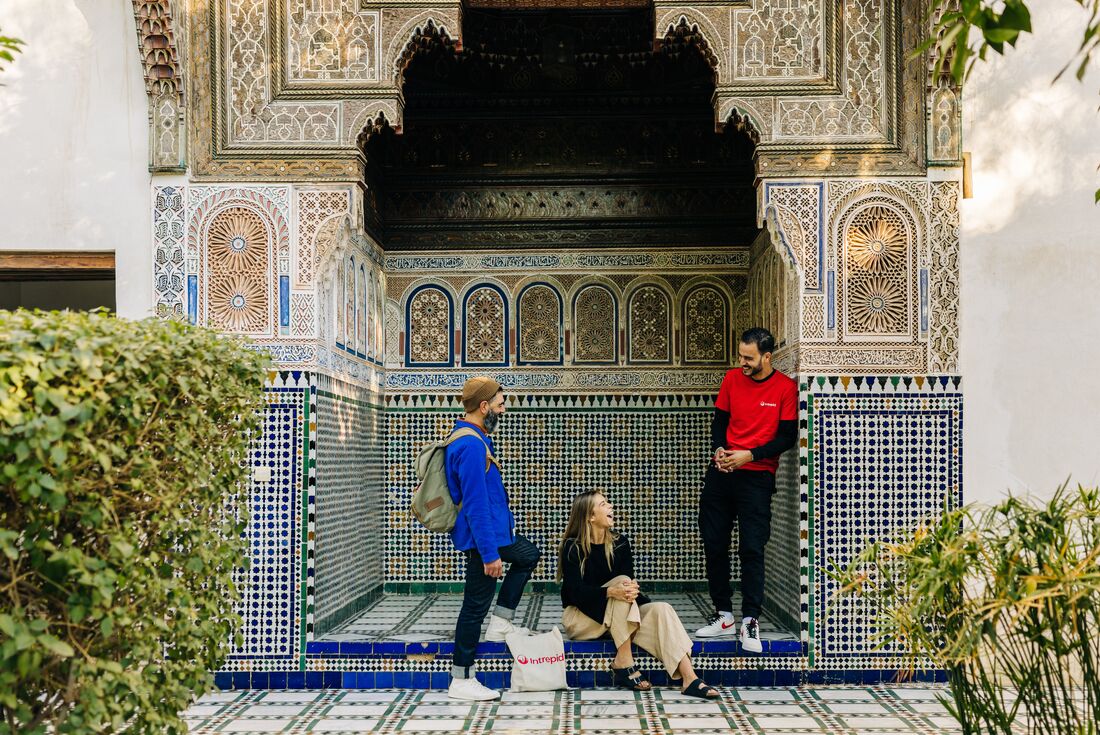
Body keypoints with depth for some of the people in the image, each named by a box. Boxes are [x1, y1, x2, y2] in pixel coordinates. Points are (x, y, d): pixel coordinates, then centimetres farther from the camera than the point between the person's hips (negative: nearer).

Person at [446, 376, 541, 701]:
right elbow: (476, 504, -27)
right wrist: (490, 553, -25)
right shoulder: (471, 446, -24)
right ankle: (461, 681, 5)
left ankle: (500, 624, 24)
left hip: (493, 532, 11)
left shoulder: (473, 439, 10)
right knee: (475, 606, -3)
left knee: (529, 555, 28)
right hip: (483, 538, -11)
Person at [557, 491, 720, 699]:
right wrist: (612, 591, -37)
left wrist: (632, 589, -28)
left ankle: (689, 679, -36)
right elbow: (576, 592, -21)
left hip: (618, 618, 5)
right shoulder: (572, 548, -11)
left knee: (661, 610, -22)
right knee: (621, 580, -29)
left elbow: (630, 580, -2)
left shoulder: (620, 543, 3)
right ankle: (624, 665, -30)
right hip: (580, 619, -5)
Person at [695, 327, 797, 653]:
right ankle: (723, 615, 17)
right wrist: (719, 449, -6)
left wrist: (749, 455, -14)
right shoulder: (732, 379, 7)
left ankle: (750, 621, -1)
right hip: (721, 472, 5)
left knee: (752, 549, -8)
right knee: (714, 544, 6)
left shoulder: (785, 388, -5)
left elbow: (787, 436, -5)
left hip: (757, 476, -4)